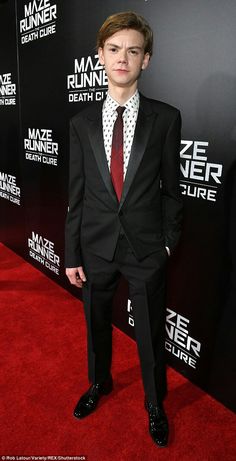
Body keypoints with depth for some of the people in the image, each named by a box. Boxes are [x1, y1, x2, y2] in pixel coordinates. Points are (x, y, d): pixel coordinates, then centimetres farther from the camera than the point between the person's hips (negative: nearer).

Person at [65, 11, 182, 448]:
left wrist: (169, 241, -1)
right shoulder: (82, 122, 1)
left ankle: (154, 404, 42)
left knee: (151, 333, 14)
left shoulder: (166, 118, -5)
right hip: (96, 246, 2)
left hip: (146, 248, -2)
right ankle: (99, 383, 51)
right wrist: (72, 254, 0)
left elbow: (171, 187, 0)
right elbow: (76, 194, 1)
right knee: (97, 325, 21)